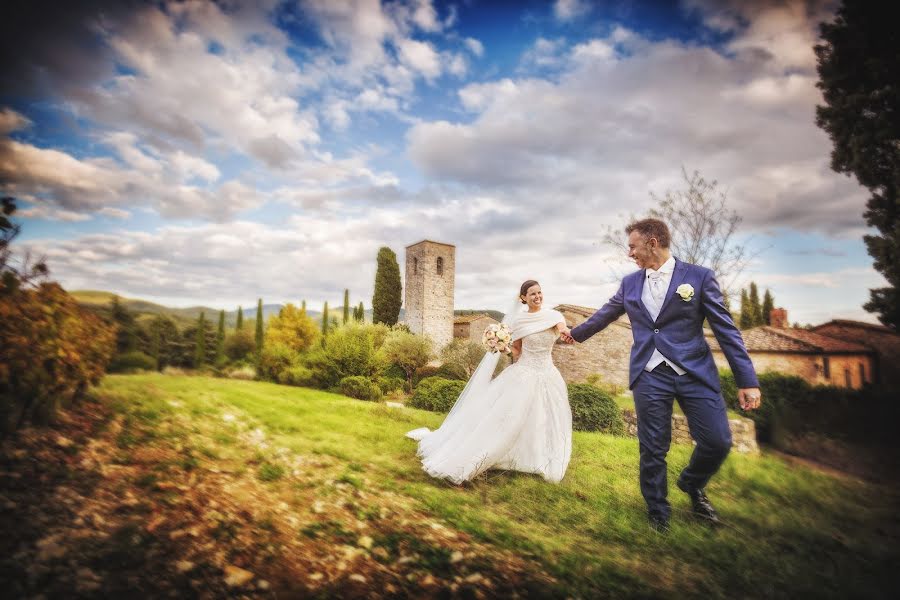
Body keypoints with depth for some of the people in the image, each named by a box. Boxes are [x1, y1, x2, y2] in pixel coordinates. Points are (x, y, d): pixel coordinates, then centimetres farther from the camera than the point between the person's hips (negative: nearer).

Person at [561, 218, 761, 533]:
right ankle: (658, 512, 28)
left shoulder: (699, 276, -2)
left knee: (718, 442, -1)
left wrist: (748, 381, -5)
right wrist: (576, 333, 33)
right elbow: (604, 315, 23)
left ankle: (692, 485, 33)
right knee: (653, 449, 5)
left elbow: (726, 328, -2)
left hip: (695, 373, -1)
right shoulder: (629, 283, 9)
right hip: (649, 377, 2)